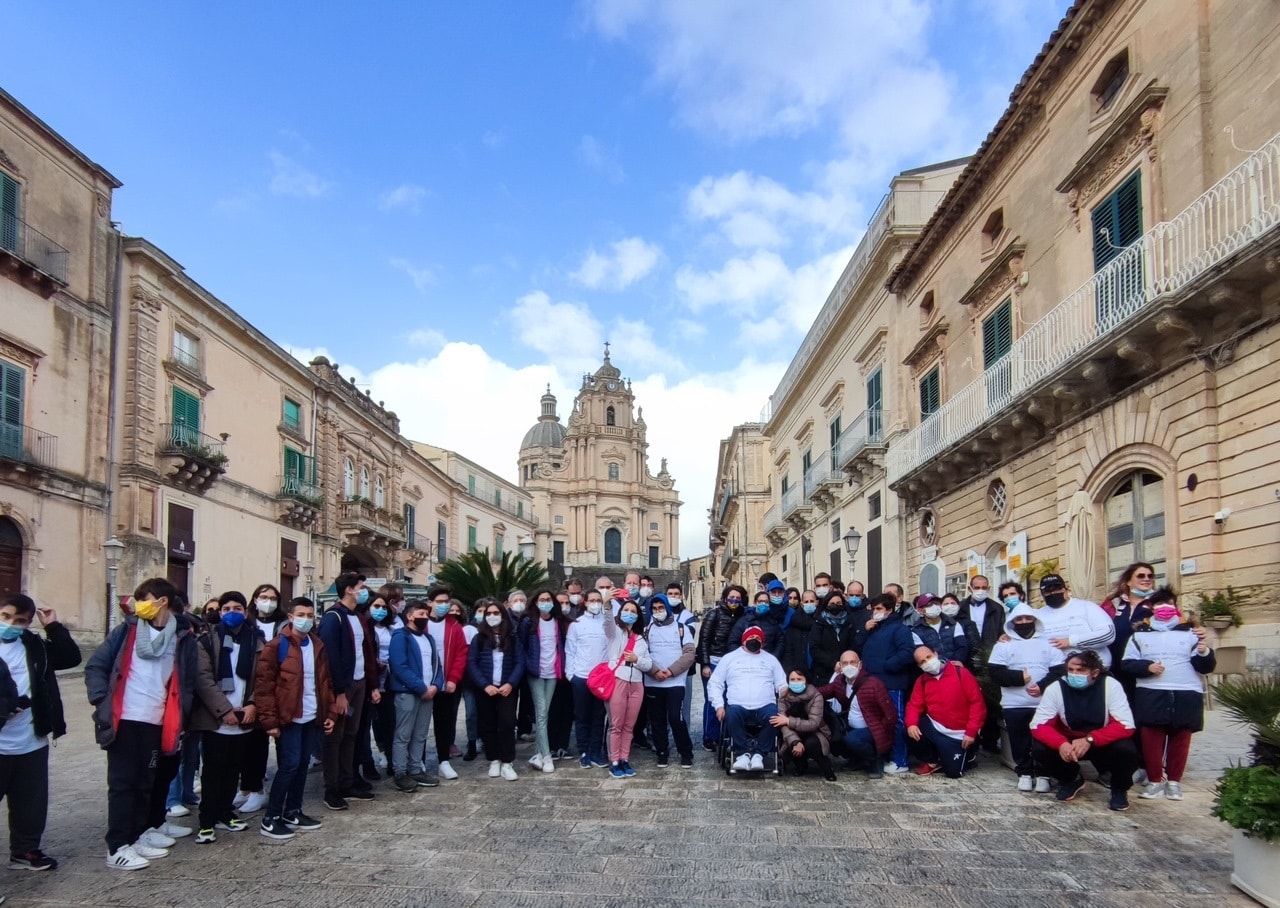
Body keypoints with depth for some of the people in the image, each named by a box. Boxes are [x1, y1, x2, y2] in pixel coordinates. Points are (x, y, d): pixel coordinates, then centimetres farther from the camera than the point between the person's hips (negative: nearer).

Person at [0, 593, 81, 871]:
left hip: (32, 743, 5)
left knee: (31, 803, 15)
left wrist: (54, 627, -3)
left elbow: (71, 658, 6)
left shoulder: (35, 646, 6)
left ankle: (25, 851, 29)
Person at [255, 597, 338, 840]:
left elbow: (325, 681, 14)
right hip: (288, 718, -6)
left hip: (312, 717, 6)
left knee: (302, 764, 13)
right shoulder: (278, 645, -9)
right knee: (289, 765, -6)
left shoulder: (317, 645, 10)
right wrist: (270, 720, -15)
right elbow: (263, 684, -12)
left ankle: (292, 812, 25)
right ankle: (270, 820, 5)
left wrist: (331, 712, 8)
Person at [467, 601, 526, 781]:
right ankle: (494, 761, 17)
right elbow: (471, 664, -1)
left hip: (507, 688, -1)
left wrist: (511, 684, -13)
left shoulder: (512, 638, 7)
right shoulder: (479, 638, 6)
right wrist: (485, 685, -13)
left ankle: (507, 763, -4)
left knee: (507, 723, -9)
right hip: (485, 689, 1)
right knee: (488, 725, 5)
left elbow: (520, 662, 1)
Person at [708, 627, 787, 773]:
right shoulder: (730, 658, 17)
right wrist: (719, 705, -3)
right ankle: (743, 753, -22)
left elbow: (782, 685, 15)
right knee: (732, 715, -35)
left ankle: (759, 753, -20)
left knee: (774, 717, -33)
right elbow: (715, 683, 13)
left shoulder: (771, 659, 22)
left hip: (765, 706, 1)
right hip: (738, 706, -1)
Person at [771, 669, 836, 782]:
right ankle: (801, 766, 6)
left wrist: (788, 720, -30)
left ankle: (826, 767, -3)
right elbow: (784, 725, -21)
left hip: (815, 734, -2)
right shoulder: (783, 697, -11)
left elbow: (813, 724, -28)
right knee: (791, 747, -31)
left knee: (811, 744, -35)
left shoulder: (815, 696, -19)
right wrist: (795, 742, -38)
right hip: (795, 736, 2)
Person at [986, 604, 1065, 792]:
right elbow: (994, 672, -3)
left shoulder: (1048, 644, 9)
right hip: (1014, 705, 0)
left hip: (1044, 704, 0)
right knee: (1019, 742, 5)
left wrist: (1042, 686, -14)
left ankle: (1043, 774, 16)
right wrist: (1019, 677, -15)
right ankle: (1024, 773, 19)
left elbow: (1059, 670, 1)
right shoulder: (1003, 645, 6)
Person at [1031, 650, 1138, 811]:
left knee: (1126, 749, -32)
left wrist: (1090, 739, -39)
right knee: (1039, 749, -24)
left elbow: (1126, 726, -26)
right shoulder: (1056, 688, -20)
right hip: (1068, 742, 1)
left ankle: (1120, 789, 2)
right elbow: (1038, 726, -20)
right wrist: (1061, 744, -41)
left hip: (1103, 742, -1)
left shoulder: (1110, 685, -22)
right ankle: (1070, 779, 8)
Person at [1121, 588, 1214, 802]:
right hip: (1151, 695, 0)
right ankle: (1155, 781, 11)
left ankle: (1174, 781, 19)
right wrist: (1147, 667, -11)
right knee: (1150, 739, -1)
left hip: (1186, 696, 0)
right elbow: (1127, 663, 7)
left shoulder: (1190, 632, 8)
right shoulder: (1140, 634, 9)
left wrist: (1204, 653, -17)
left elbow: (1206, 667, 4)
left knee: (1180, 740, 6)